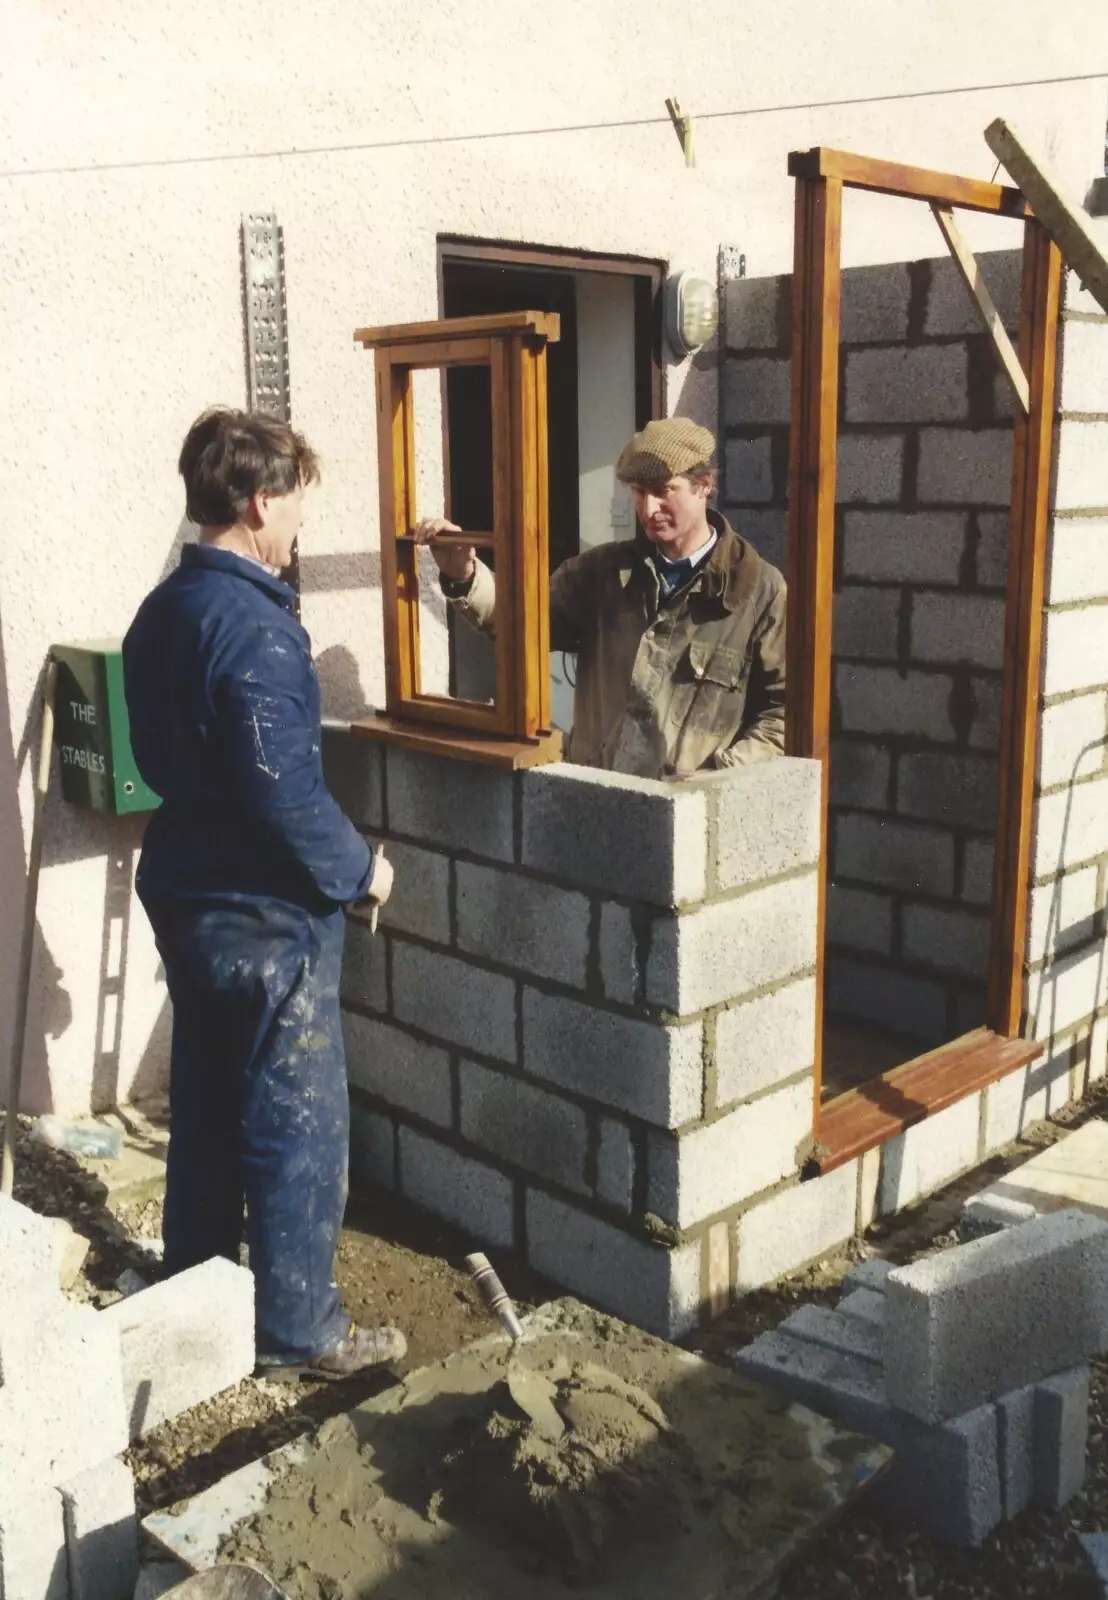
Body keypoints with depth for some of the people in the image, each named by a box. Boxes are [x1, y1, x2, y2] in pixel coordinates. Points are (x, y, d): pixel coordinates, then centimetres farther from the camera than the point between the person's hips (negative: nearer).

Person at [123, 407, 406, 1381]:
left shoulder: (162, 611, 7)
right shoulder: (256, 626, -22)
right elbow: (284, 791, -26)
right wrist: (359, 871, -12)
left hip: (186, 892, 9)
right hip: (265, 911, -9)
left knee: (206, 1104, 21)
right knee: (300, 1126, 4)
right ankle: (299, 1332, 18)